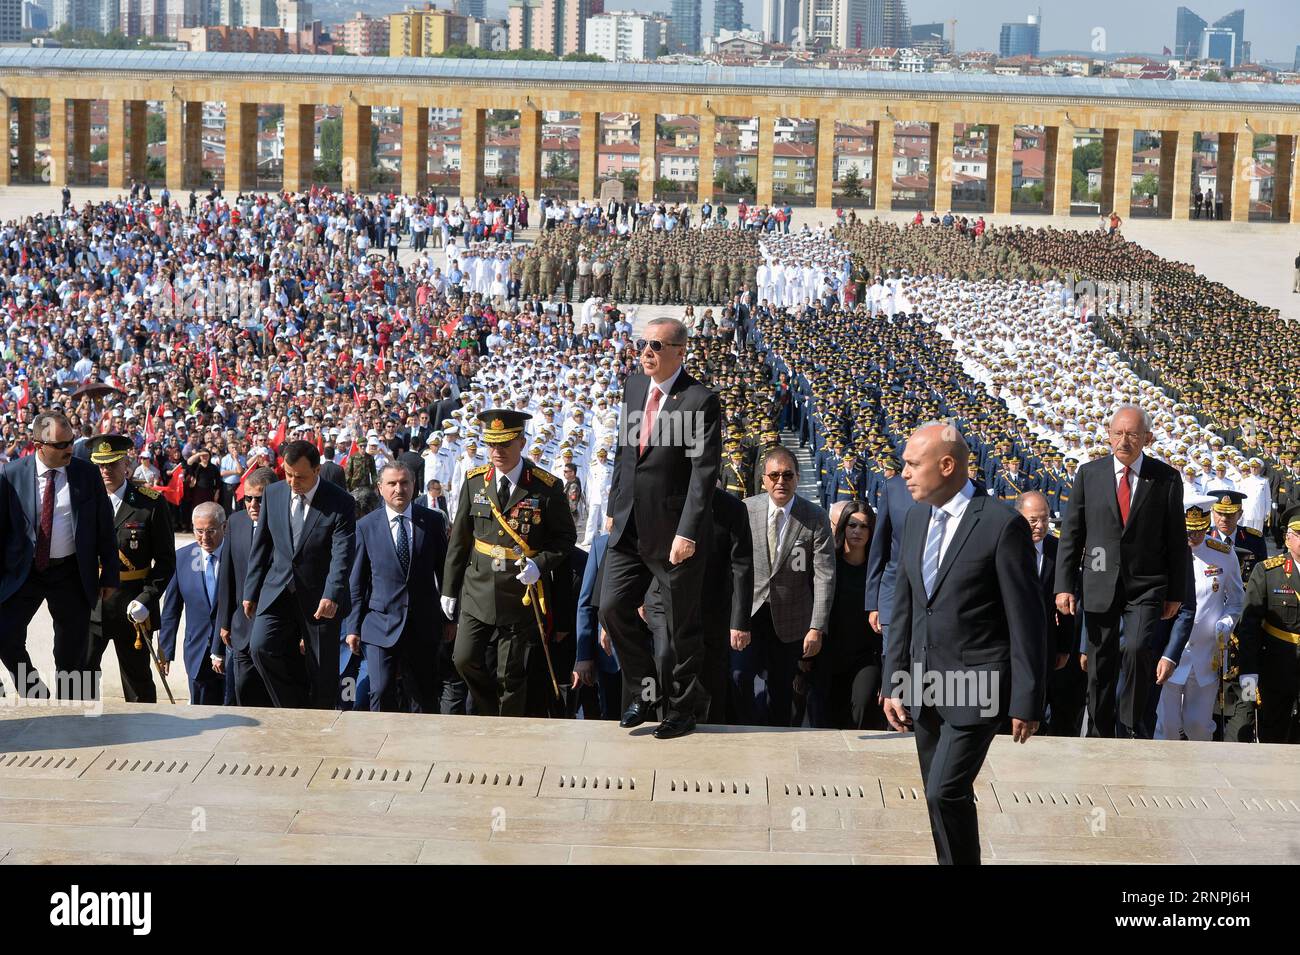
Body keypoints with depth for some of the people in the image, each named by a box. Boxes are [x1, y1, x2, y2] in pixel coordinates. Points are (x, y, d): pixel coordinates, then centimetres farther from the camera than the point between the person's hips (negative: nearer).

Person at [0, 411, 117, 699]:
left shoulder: (87, 473, -3)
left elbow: (105, 528, 2)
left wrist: (109, 576, 1)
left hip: (71, 574, 1)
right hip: (23, 571, 0)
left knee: (72, 653, 7)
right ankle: (35, 695, 15)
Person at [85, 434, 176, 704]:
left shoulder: (151, 503, -3)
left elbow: (165, 560, -2)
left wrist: (146, 600, -13)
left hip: (133, 606, -1)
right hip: (89, 604, 1)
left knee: (138, 681, 10)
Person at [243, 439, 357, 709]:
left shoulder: (340, 502, -11)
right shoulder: (273, 494, 2)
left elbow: (342, 555, -19)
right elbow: (261, 546, 10)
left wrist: (332, 596, -33)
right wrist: (251, 592, 9)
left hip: (319, 596, -3)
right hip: (278, 590, 3)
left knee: (323, 670, 3)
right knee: (261, 646, -17)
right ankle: (297, 709, -1)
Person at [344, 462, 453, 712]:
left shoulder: (433, 521, 3)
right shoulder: (366, 526, 2)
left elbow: (445, 572, 9)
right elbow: (356, 582, 5)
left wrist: (450, 618, 8)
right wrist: (353, 627, 2)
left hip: (424, 624, 1)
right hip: (381, 623, -1)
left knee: (424, 696, 6)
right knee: (381, 693, -8)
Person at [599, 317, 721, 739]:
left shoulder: (701, 401, -14)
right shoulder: (633, 386, 7)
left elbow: (704, 474, -18)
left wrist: (687, 533, -22)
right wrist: (614, 508, 16)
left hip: (674, 532, -6)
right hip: (630, 527, 6)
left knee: (682, 624, 6)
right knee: (613, 607, 3)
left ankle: (684, 707, 23)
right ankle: (644, 687, 22)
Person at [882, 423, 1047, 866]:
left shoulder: (1002, 524, -12)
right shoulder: (917, 518, 9)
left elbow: (1026, 619, -10)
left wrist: (1027, 699, -10)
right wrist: (894, 683, 9)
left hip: (978, 685, -7)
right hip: (923, 686, 7)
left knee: (946, 792, -15)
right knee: (941, 797, 12)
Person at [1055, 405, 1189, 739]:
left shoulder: (1166, 478, 0)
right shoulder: (1089, 474, 3)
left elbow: (1177, 539, 5)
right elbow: (1071, 534, 5)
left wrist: (1175, 593, 4)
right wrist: (1064, 585, -1)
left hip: (1146, 587, -2)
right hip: (1100, 584, 2)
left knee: (1137, 649, -21)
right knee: (1101, 664, 6)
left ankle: (1130, 728, -4)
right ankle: (1100, 734, 20)